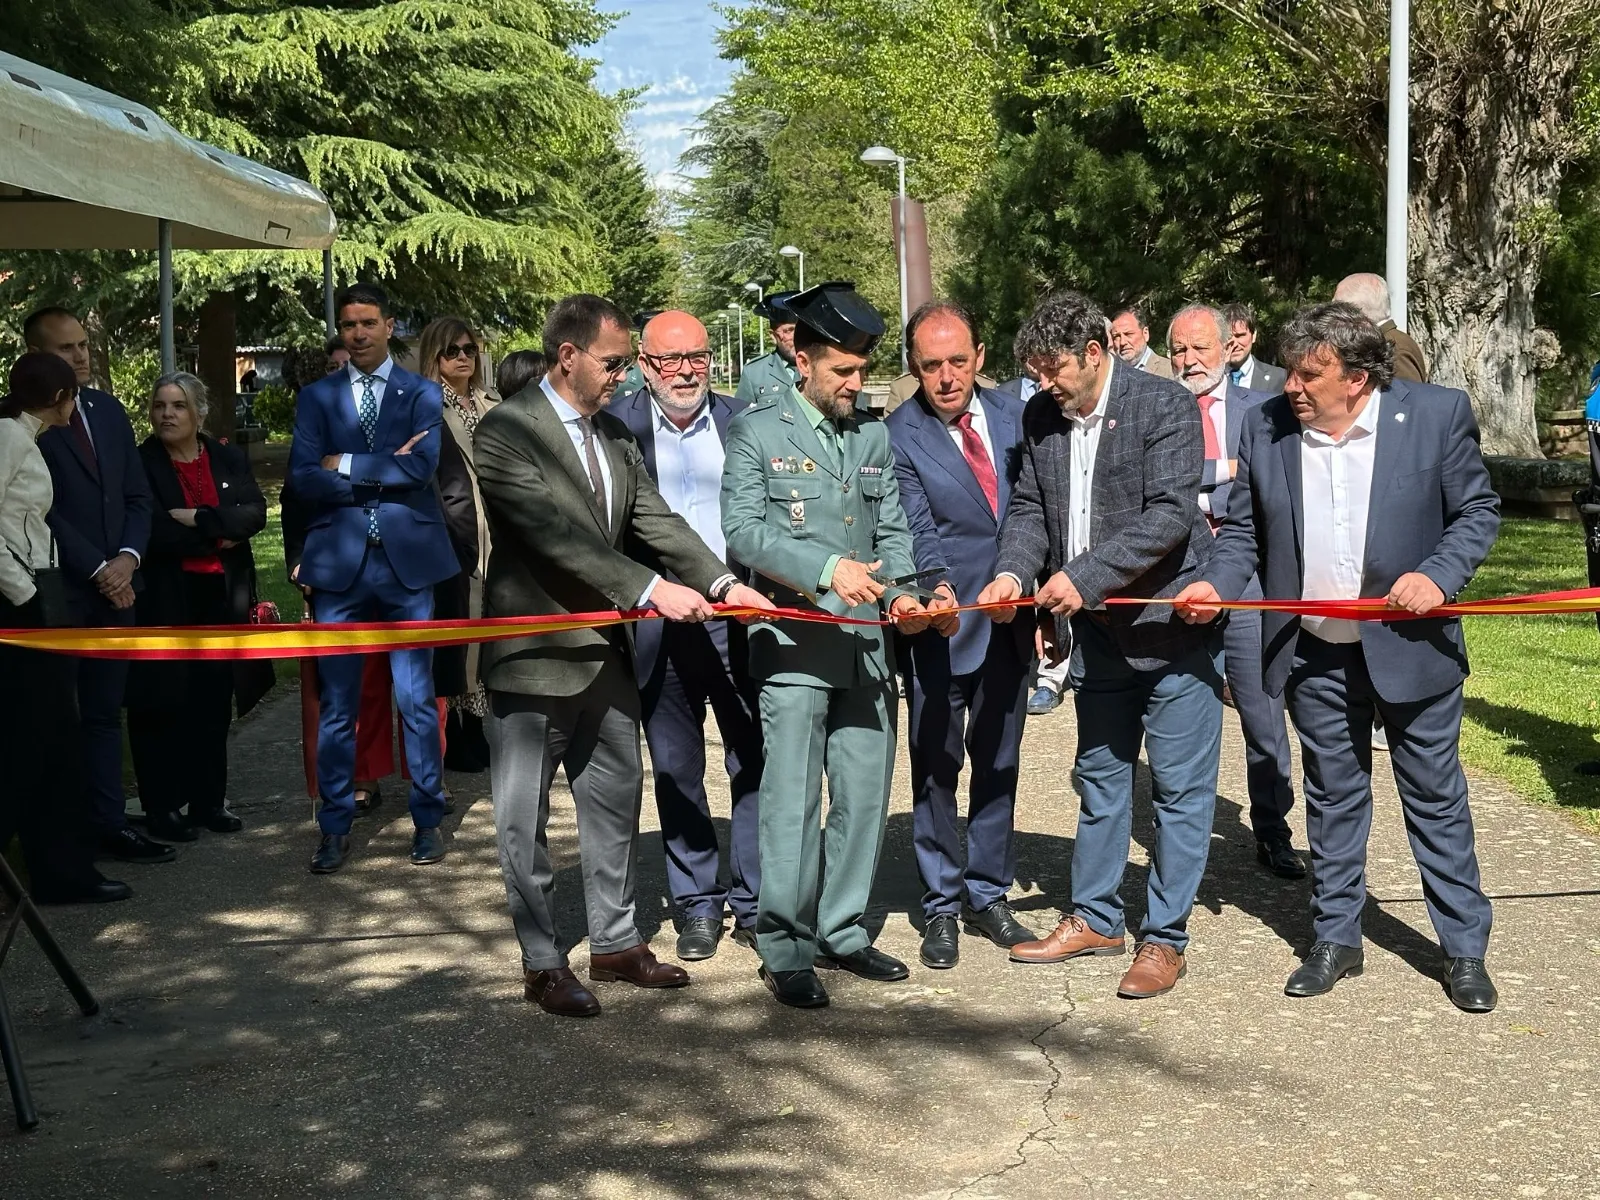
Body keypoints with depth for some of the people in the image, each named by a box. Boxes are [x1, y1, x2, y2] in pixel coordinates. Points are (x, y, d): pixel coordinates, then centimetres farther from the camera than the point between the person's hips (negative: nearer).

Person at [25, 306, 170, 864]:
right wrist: (96, 569, -12)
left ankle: (110, 824, 14)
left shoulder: (109, 411, 14)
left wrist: (126, 559, -3)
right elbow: (40, 509, -12)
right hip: (58, 589, -6)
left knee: (104, 713, 10)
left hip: (114, 584, 6)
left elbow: (137, 496, 13)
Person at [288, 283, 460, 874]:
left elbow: (422, 465, -12)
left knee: (417, 700, 5)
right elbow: (303, 478, -4)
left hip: (407, 561, -1)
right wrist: (384, 474, -10)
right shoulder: (317, 397, 9)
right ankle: (335, 828, 14)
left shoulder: (422, 394, 5)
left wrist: (345, 464, -8)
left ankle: (427, 820, 16)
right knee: (336, 706, 5)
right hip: (338, 563, 1)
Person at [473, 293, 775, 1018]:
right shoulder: (507, 431, -15)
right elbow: (559, 533, -25)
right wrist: (650, 589, -30)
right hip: (534, 656, -8)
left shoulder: (613, 434, 11)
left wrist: (722, 581, -10)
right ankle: (543, 965, 16)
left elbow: (653, 518, 4)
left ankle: (616, 944, 30)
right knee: (526, 820, 5)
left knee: (616, 802, 16)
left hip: (605, 652, 8)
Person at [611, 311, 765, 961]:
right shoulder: (617, 425, 0)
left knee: (755, 762, 4)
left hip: (739, 619, 1)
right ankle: (697, 905, 21)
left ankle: (754, 903, 17)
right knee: (676, 770, 9)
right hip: (660, 628, -1)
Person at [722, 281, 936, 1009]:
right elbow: (743, 530, -10)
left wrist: (900, 593, -7)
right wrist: (826, 569, -22)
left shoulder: (874, 436, 14)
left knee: (865, 793, 9)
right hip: (793, 644, -5)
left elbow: (892, 530, 13)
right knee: (793, 799, -4)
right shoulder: (758, 433, 0)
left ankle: (843, 932, 22)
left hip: (868, 645, 5)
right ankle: (785, 950, 6)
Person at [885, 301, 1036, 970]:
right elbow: (916, 531, -20)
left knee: (998, 765, 15)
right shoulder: (897, 436, -11)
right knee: (936, 770, 6)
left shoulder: (1011, 415, 4)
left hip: (1009, 623, 5)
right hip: (941, 627, -4)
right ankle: (941, 907, 20)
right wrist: (936, 587, -38)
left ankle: (989, 896, 29)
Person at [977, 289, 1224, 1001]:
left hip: (1171, 623, -6)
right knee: (1099, 776, 17)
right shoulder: (1040, 417, 5)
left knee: (1180, 785, 0)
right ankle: (1094, 918, 30)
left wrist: (1084, 576, -26)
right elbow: (1030, 507, 10)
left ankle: (1164, 937, 10)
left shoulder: (1165, 406, -14)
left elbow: (1169, 515, -21)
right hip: (1097, 632, 7)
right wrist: (1012, 570, -10)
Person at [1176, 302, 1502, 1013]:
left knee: (1436, 797, 7)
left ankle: (1464, 950, 20)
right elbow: (1244, 531, 6)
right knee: (1333, 798, 15)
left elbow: (1478, 511, -2)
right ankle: (1335, 940, 28)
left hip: (1409, 643, -3)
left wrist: (1439, 575, -18)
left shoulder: (1437, 414, -10)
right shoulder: (1267, 427, -2)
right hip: (1314, 653, 3)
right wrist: (1216, 584, -12)